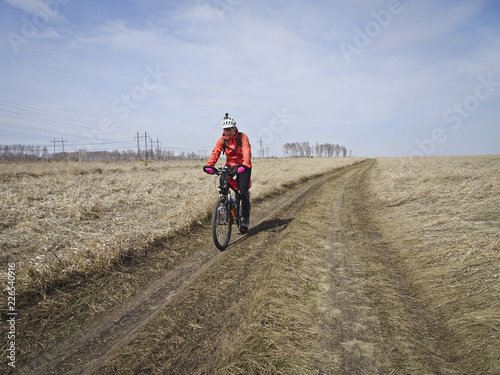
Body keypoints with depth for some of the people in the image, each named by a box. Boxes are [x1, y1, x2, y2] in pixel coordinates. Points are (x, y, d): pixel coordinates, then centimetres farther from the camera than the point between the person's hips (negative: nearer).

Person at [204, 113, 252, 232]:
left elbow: (247, 151, -25)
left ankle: (245, 218, -4)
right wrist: (209, 165, -34)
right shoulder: (222, 140, -2)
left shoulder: (242, 137, -12)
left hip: (243, 167, -3)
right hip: (229, 166, 3)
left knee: (243, 191, -12)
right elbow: (215, 152, -16)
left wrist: (244, 165, -43)